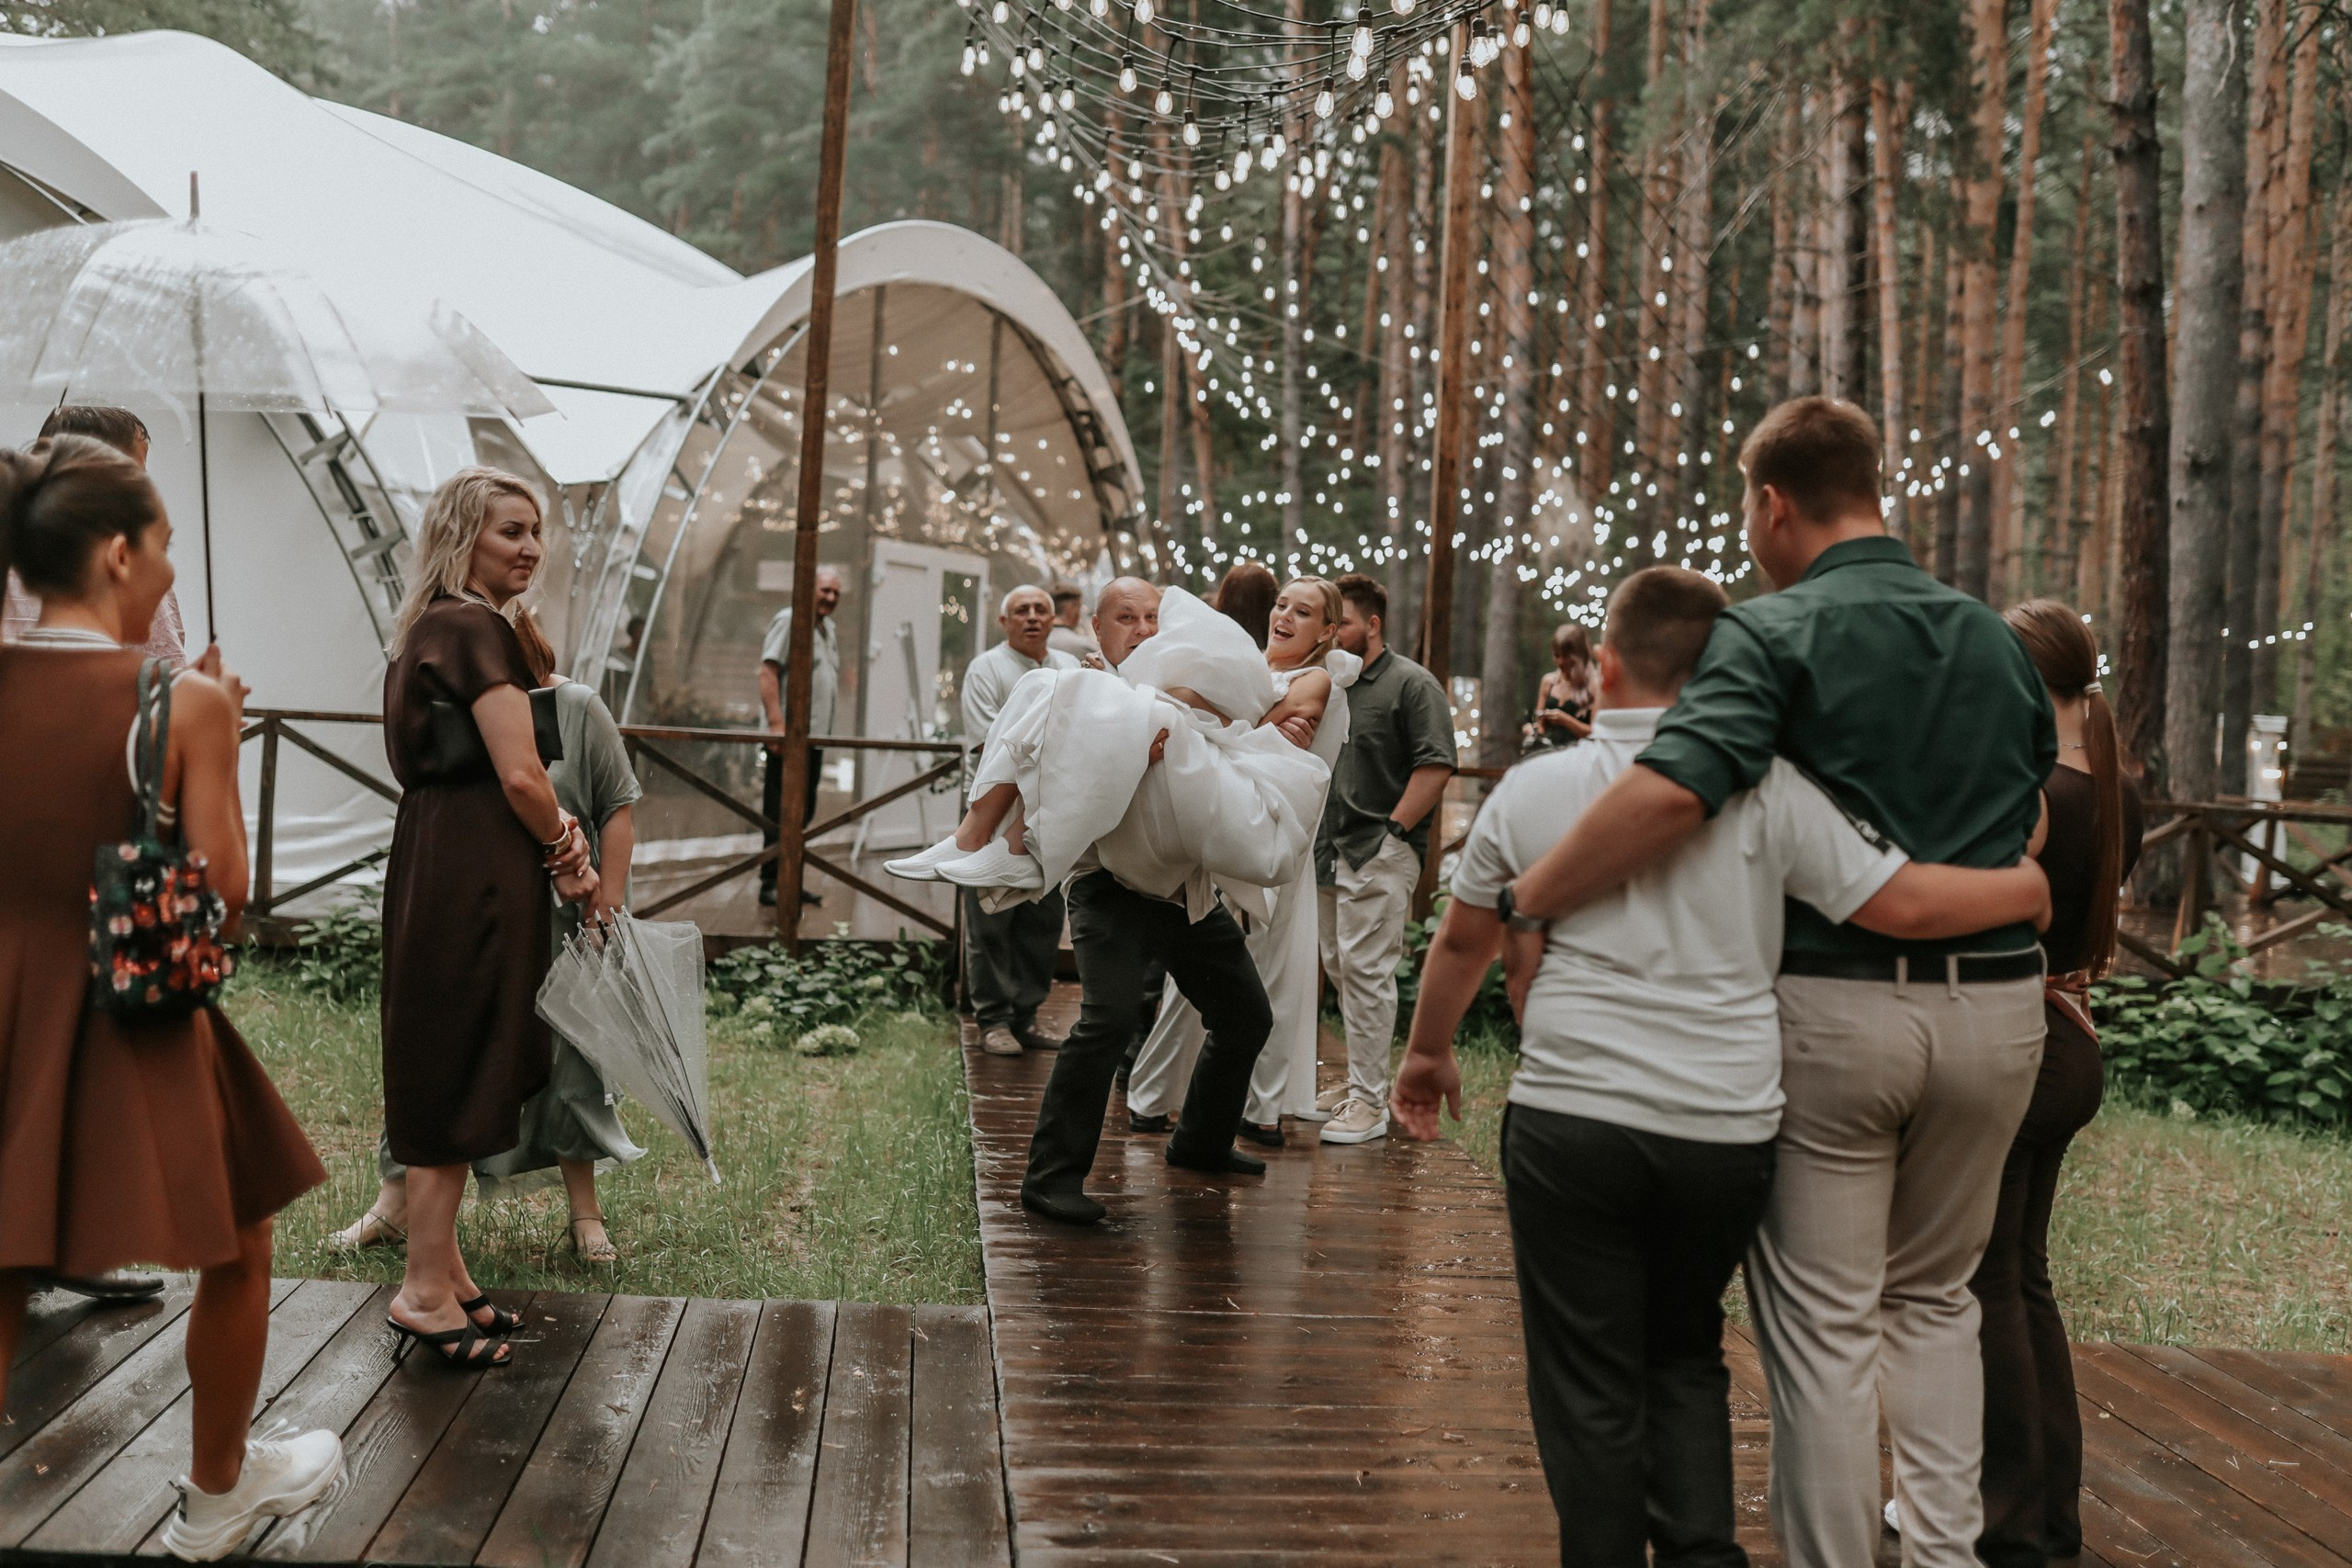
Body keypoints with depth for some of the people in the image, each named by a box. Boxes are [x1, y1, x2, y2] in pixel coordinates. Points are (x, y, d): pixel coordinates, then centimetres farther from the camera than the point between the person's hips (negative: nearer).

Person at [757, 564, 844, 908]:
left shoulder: (828, 629, 20)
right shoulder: (789, 620, -7)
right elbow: (767, 671, -15)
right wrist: (776, 724, -22)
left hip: (815, 737, 9)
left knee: (803, 814, 12)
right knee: (781, 813, -6)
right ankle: (771, 885, -2)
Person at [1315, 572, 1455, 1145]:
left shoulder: (1411, 684, -6)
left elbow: (1435, 766, -13)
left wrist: (1392, 830, -14)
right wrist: (1314, 836, 11)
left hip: (1379, 854, -8)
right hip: (1329, 851, 8)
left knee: (1366, 970, -9)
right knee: (1340, 968, 13)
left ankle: (1370, 1103, -4)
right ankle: (1362, 1080, 26)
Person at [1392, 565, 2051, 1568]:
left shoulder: (1533, 788, 1)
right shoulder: (1766, 789, -4)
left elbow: (1463, 939, 13)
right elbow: (1902, 904, -6)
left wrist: (1428, 1051, 30)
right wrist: (2032, 886, 13)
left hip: (1570, 1119, -1)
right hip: (1726, 1128, 1)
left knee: (1589, 1380, 12)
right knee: (1685, 1351, 23)